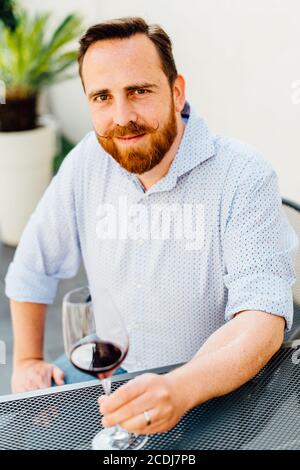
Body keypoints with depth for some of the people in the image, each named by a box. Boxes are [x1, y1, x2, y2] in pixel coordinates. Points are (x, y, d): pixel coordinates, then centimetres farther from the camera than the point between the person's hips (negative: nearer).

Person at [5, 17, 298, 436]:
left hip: (215, 389, -3)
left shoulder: (245, 177, -20)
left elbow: (263, 316, -29)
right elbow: (32, 266, 9)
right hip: (108, 377, 4)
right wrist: (27, 360, 6)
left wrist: (180, 390, -45)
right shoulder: (88, 162, -5)